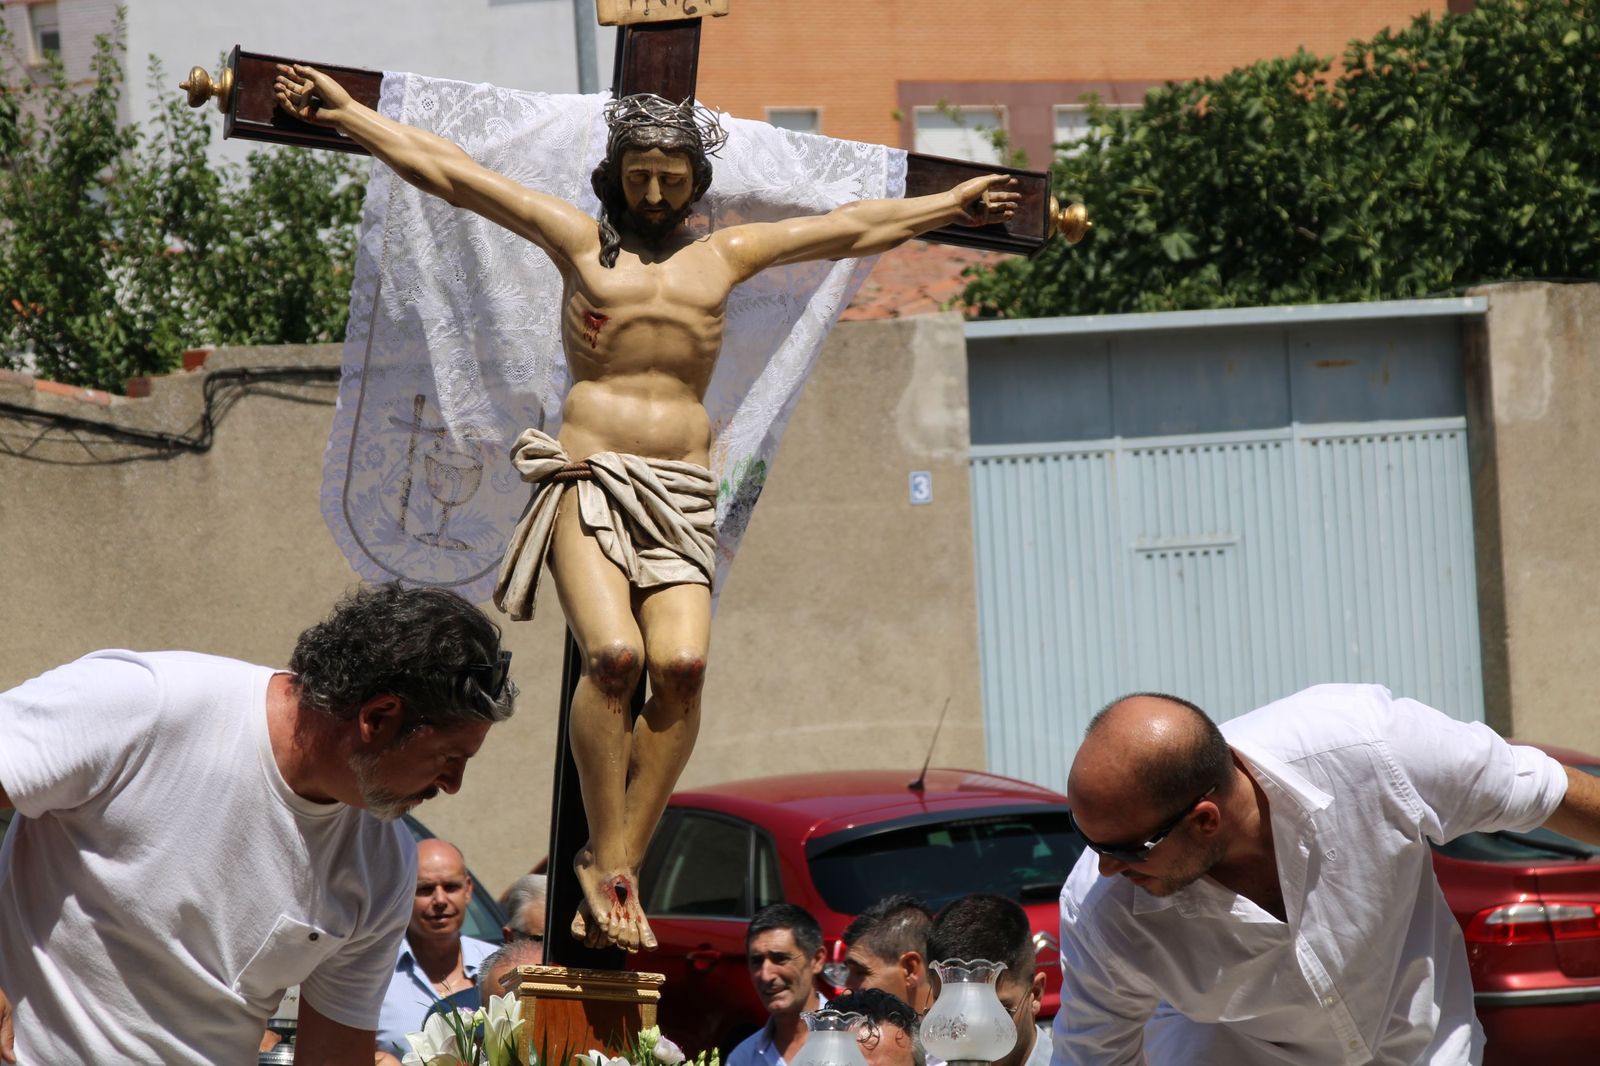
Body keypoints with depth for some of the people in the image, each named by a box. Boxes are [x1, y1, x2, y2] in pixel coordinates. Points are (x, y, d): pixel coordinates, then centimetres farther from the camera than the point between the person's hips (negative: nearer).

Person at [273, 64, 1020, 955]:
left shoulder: (725, 256, 19)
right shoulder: (578, 240, 11)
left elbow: (854, 228, 29)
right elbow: (444, 170, 11)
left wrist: (949, 207, 35)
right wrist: (344, 111, 10)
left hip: (683, 491, 3)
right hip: (589, 476, -2)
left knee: (682, 662, -21)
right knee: (614, 653, -25)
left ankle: (622, 861, -15)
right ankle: (608, 863, -15)